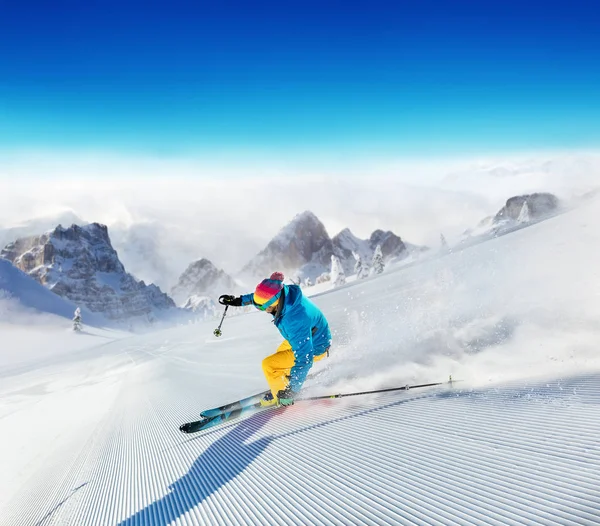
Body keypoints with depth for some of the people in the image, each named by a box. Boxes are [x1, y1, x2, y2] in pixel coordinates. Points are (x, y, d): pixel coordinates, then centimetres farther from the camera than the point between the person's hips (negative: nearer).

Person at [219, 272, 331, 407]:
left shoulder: (295, 320, -42)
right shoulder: (282, 292, -20)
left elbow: (304, 357, -37)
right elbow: (263, 296, 6)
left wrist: (292, 390, -31)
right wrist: (239, 300, 13)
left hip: (314, 348, -9)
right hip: (302, 338, 9)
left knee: (269, 365, -9)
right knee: (278, 356, 26)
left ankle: (283, 396, 13)